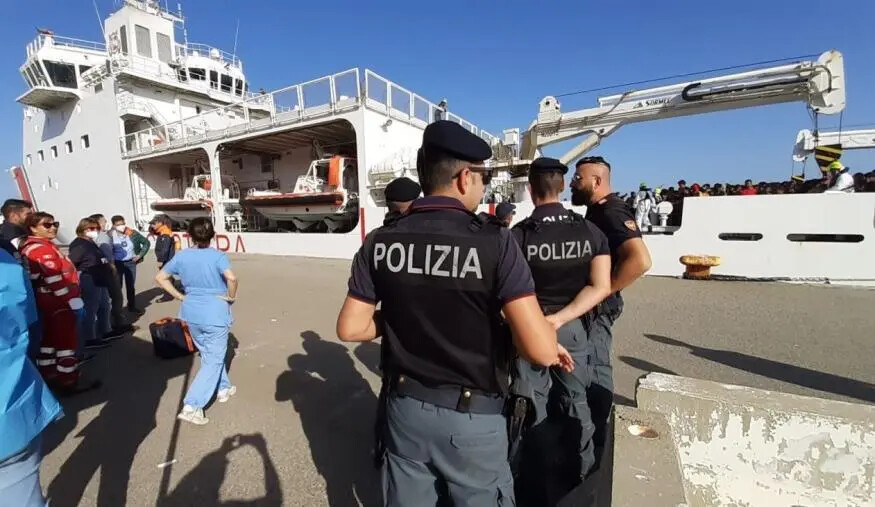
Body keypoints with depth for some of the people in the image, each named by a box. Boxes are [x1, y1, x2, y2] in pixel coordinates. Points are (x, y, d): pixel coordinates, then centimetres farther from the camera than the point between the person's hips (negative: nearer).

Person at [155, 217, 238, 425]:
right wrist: (231, 296, -16)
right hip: (215, 315, -6)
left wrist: (180, 296, 7)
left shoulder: (181, 256, 0)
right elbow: (231, 278, -33)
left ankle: (223, 389, 39)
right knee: (213, 361, 6)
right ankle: (191, 407, 1)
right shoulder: (218, 256, -17)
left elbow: (160, 278, 4)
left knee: (209, 355, 24)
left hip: (192, 313, 6)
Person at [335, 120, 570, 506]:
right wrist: (546, 330, -2)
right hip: (473, 417, -3)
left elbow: (350, 328, -3)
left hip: (406, 408, 4)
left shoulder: (380, 242, -8)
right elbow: (540, 351, -23)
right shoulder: (494, 241, -20)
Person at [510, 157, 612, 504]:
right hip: (573, 327, 3)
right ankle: (582, 477, 38)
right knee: (576, 403, 20)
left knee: (534, 408, 14)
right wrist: (561, 318, -13)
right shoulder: (590, 231, -6)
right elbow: (600, 287, -12)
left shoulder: (518, 235, -17)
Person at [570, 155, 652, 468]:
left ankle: (594, 447, 16)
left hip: (597, 306, -10)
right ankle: (590, 436, 37)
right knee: (592, 368, 19)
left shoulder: (611, 213, -19)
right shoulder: (596, 212, 12)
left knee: (596, 370, 0)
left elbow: (640, 261, -33)